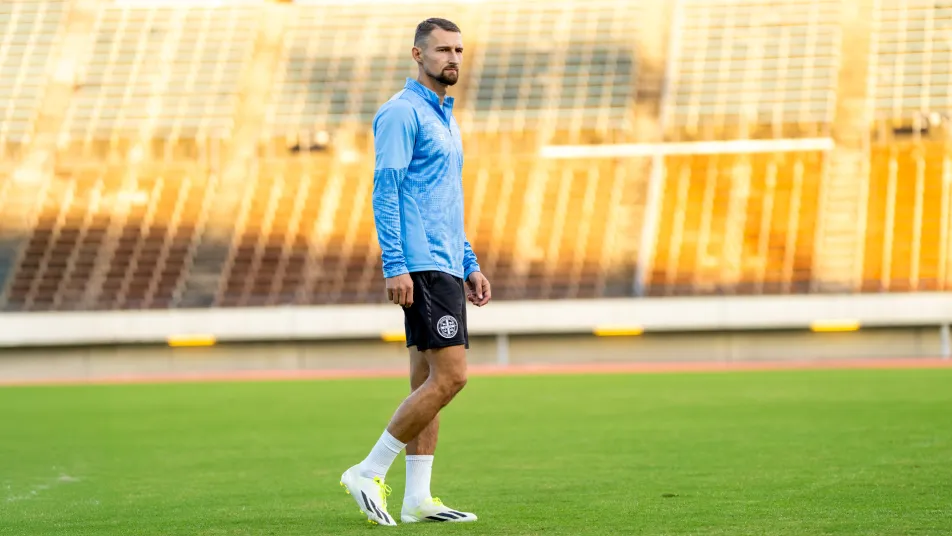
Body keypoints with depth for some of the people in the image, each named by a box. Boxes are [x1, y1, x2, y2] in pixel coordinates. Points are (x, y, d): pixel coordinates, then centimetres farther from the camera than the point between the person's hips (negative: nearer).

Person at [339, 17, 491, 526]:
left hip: (446, 265, 10)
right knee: (449, 376, -14)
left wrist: (471, 265, 22)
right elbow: (385, 192, -15)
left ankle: (417, 498, 9)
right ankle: (369, 473, -7)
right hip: (421, 266, -10)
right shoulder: (401, 112, -8)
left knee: (427, 381, 7)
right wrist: (395, 266, -21)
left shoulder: (444, 117, 21)